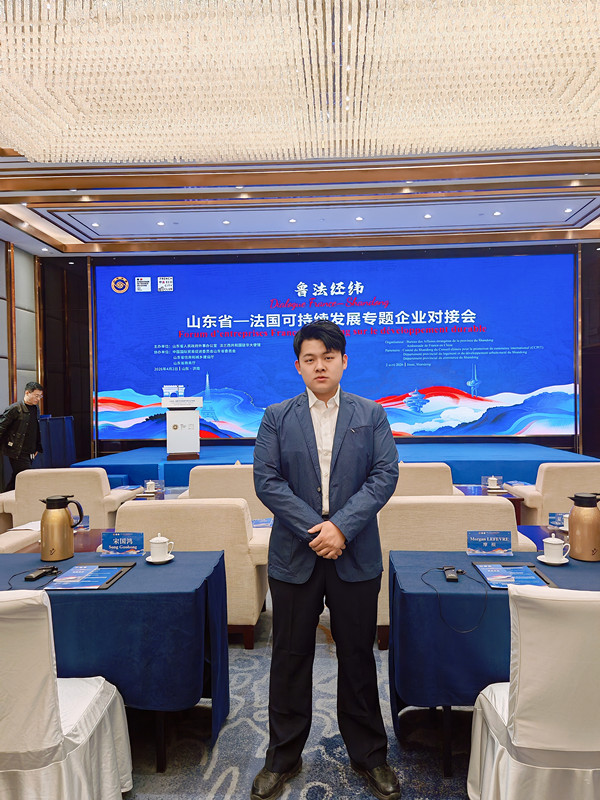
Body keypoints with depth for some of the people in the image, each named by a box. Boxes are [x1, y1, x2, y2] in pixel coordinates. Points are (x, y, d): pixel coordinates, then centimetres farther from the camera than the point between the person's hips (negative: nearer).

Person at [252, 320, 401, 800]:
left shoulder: (371, 415, 3)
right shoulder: (277, 417, 2)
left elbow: (385, 474, -5)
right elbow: (266, 480, -5)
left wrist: (342, 526, -16)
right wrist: (314, 528, -15)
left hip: (356, 557, 0)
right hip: (294, 556, 0)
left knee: (358, 657, 14)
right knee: (290, 658, 13)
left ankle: (370, 757, 35)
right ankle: (283, 759, 33)